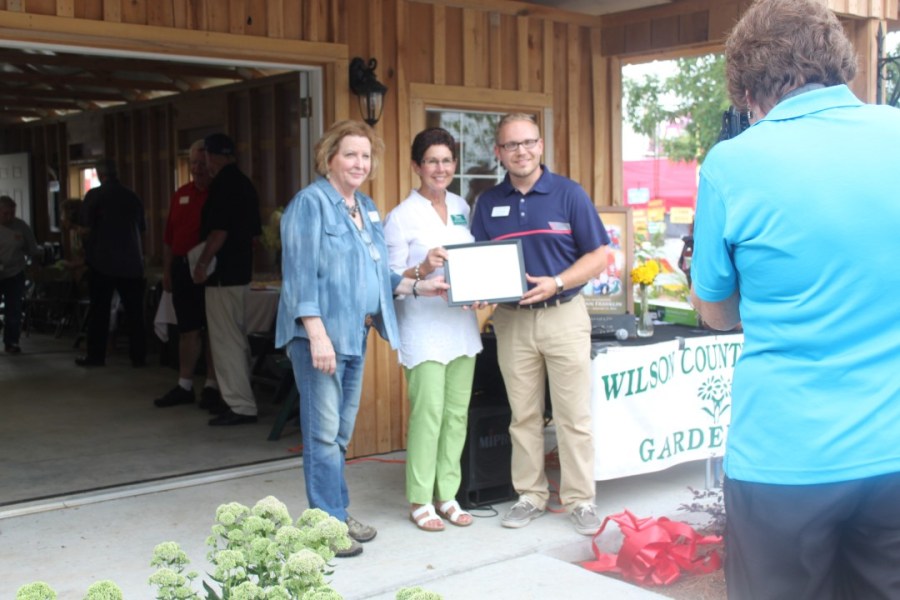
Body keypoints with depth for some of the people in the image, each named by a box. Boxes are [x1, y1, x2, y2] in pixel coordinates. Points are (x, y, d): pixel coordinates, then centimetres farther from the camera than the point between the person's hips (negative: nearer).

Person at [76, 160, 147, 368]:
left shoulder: (94, 195, -6)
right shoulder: (133, 197, 6)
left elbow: (85, 228, -6)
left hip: (102, 261, -3)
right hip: (132, 262, 3)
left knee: (99, 310, 5)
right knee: (135, 311, 6)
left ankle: (96, 355, 8)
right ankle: (139, 356, 7)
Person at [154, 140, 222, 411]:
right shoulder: (181, 195, 13)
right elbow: (169, 237, 16)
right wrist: (167, 271, 13)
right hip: (182, 268, 6)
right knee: (187, 329, 11)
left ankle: (212, 388, 10)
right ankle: (184, 386, 19)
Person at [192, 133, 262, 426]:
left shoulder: (222, 184, -15)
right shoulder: (245, 183, 13)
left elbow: (219, 231, -21)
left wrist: (202, 263, -13)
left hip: (223, 274, -10)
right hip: (241, 271, 10)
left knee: (225, 341, -6)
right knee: (237, 338, 15)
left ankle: (240, 407, -5)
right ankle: (241, 399, 22)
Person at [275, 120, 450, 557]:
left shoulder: (366, 207, 17)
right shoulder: (311, 202, -9)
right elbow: (301, 274, -16)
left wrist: (418, 287, 9)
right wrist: (317, 334, -23)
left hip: (355, 334, 8)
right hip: (322, 333, -8)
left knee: (341, 432, 14)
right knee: (324, 432, -4)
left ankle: (338, 514, 23)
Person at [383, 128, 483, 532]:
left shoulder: (462, 207, 12)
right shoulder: (401, 217, -6)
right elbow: (391, 279, -8)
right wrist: (423, 270, -25)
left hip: (461, 324, 6)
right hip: (423, 328, -6)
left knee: (457, 413, 8)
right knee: (428, 412, -9)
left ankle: (447, 494, 18)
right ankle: (420, 501, 4)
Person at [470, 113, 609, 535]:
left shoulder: (569, 194, -1)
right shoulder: (488, 204, 8)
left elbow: (598, 256, -2)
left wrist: (556, 284, -15)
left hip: (564, 314, -3)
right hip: (511, 321, 3)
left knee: (574, 415, 1)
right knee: (523, 415, 9)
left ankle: (580, 500, 11)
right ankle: (530, 496, 20)